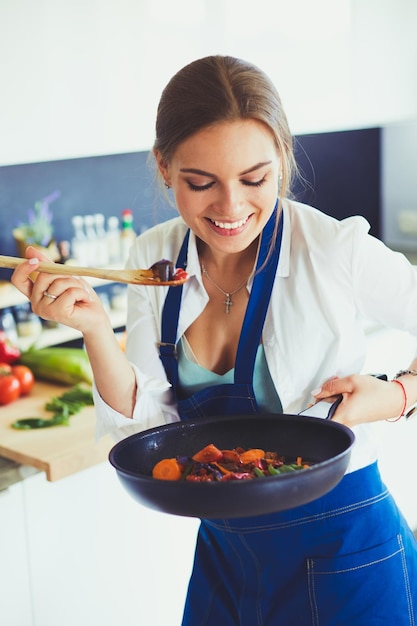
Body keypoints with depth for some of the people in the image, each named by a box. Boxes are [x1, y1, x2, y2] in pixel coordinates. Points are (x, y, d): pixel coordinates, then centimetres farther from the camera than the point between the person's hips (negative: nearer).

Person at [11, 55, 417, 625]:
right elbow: (149, 424, -8)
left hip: (345, 555, -4)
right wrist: (94, 328, -22)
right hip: (223, 551, 5)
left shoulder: (339, 252, -21)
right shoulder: (154, 258, -6)